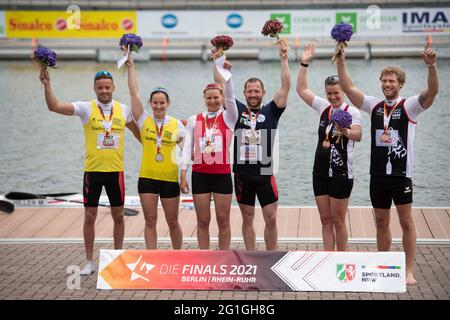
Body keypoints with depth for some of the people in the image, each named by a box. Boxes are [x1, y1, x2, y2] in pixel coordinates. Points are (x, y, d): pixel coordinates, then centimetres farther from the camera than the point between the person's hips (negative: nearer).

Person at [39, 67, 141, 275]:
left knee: (118, 216, 9)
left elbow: (137, 131, 21)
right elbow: (54, 106, -15)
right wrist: (47, 85, -27)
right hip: (92, 170, -2)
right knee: (90, 216, 3)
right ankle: (90, 262, 14)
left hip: (115, 171, 2)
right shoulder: (86, 108, -5)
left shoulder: (123, 110, 3)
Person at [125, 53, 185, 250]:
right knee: (150, 221, 3)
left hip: (169, 178, -1)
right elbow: (134, 93, -3)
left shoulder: (176, 125, -1)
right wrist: (130, 66, -5)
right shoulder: (144, 120, 0)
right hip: (147, 177, 1)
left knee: (172, 222, 8)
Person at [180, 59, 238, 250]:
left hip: (222, 174, -1)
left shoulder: (228, 118, 3)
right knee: (203, 221, 6)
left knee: (223, 220, 4)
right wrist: (183, 173, -5)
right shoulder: (194, 120, 7)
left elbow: (230, 97, -15)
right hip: (200, 174, 1)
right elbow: (187, 147, 4)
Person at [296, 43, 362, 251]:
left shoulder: (352, 111, -10)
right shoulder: (323, 107, 8)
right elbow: (301, 89, 12)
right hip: (320, 172, 6)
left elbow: (358, 135, -27)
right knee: (325, 220, 8)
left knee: (338, 221, 1)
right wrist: (304, 63, 6)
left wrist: (346, 132, -48)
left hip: (341, 174, -6)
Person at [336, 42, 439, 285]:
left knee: (406, 222, -1)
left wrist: (431, 66, -35)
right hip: (378, 174, 5)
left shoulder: (408, 107, -4)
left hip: (401, 174, -5)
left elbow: (432, 91, -20)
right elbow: (348, 88, 5)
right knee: (381, 223, 12)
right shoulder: (374, 106, 8)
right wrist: (340, 62, -5)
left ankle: (409, 271, 1)